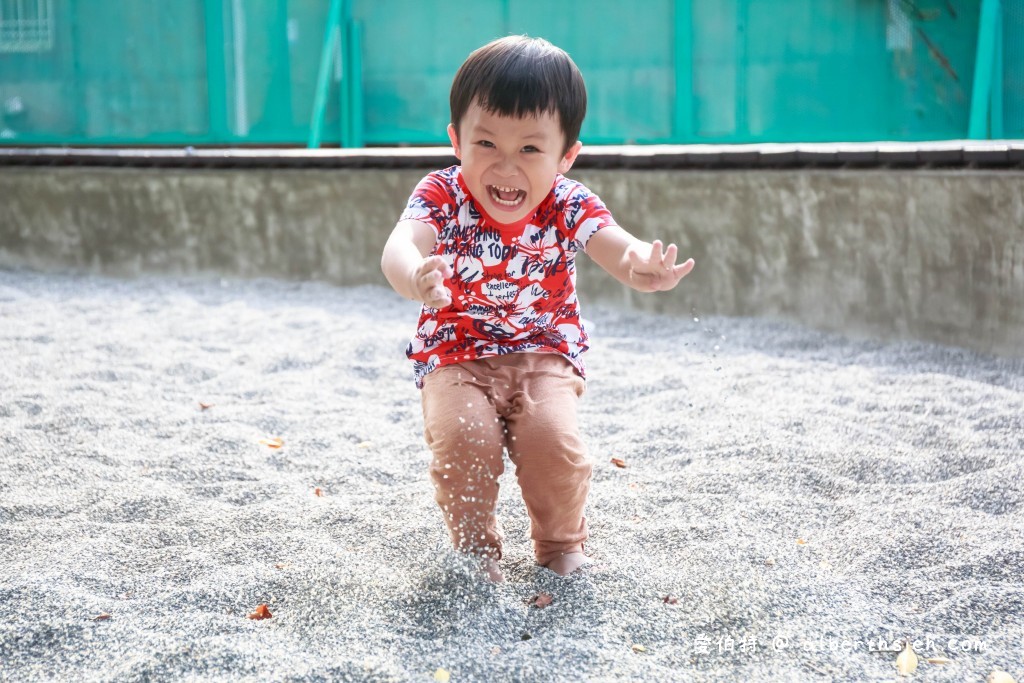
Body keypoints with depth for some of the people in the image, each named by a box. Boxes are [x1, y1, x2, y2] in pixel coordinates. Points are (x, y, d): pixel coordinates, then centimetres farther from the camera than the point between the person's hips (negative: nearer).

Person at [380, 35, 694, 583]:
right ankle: (474, 542, 3)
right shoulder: (442, 196, -14)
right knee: (463, 439, -27)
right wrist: (415, 278, -60)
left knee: (553, 440, -25)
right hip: (456, 355, 0)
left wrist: (643, 268, -55)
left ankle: (562, 542, 7)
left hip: (543, 354, 1)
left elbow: (616, 245, -28)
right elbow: (402, 244, -33)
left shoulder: (568, 205, -10)